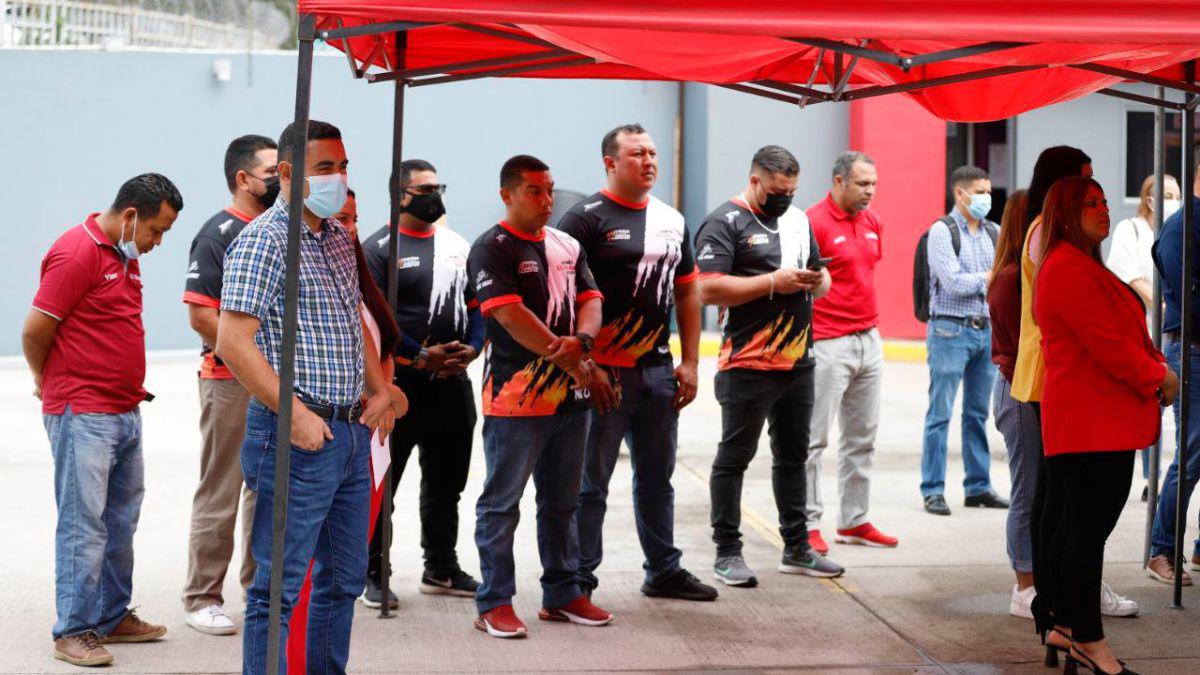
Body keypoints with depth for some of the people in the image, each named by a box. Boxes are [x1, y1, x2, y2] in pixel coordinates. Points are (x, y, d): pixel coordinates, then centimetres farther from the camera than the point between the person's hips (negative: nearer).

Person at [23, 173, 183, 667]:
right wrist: (50, 384, 3)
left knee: (122, 521, 14)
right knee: (84, 525, -5)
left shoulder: (125, 256, 15)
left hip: (125, 413, 9)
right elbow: (34, 331, -14)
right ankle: (74, 631, 1)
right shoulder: (77, 253, -15)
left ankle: (114, 616, 24)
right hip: (82, 416, -9)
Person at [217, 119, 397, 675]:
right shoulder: (264, 240, -12)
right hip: (299, 437, -9)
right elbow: (233, 343, -20)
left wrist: (380, 390, 12)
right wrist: (296, 415, -20)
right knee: (279, 586, -3)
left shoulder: (338, 237, 14)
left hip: (351, 432, 9)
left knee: (344, 577, 17)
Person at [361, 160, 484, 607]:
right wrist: (420, 356, -18)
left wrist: (472, 347, -4)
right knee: (381, 483, 0)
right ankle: (373, 574, 9)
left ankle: (441, 569, 28)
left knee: (446, 484, 15)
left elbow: (476, 303, 15)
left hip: (453, 381, 6)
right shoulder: (379, 248, -6)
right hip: (399, 382, -6)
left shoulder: (458, 246, 13)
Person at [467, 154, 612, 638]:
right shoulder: (492, 249, -8)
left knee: (562, 502, 15)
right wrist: (567, 358, -15)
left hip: (570, 397, 7)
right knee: (502, 502, 0)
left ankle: (562, 595, 25)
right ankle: (494, 603, 6)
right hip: (515, 395, -7)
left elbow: (589, 300, 8)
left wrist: (581, 340, -15)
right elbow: (509, 313, -17)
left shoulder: (568, 247, 15)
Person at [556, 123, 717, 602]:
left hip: (659, 370, 7)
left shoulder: (671, 221, 13)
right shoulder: (586, 218, -8)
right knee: (591, 481, 1)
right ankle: (579, 580, 9)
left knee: (657, 478, 16)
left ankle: (664, 571, 28)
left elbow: (686, 293, 17)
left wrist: (689, 363, 10)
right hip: (606, 374, -6)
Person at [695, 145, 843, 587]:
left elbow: (821, 278, 23)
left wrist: (818, 280, -2)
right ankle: (727, 553, 8)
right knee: (734, 457, 1)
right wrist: (773, 282, -20)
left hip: (798, 361, 8)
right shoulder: (725, 223, -9)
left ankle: (797, 549, 26)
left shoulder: (798, 219, 15)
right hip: (748, 365, -8)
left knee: (793, 456, 15)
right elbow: (708, 289, -19)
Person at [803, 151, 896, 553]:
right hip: (828, 345, -8)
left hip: (869, 340, 8)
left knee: (863, 437, 12)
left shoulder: (872, 222, 11)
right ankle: (808, 524, 4)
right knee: (814, 438, -1)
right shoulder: (814, 222, -13)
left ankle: (854, 521, 21)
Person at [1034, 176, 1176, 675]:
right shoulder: (1069, 269, -14)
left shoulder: (1083, 266, 22)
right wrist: (1158, 378, -8)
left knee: (1069, 522, 14)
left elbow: (1124, 332, 20)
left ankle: (1065, 624, 21)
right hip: (1093, 422, -11)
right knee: (1090, 526, -6)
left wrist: (1158, 371, 4)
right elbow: (1107, 343, -19)